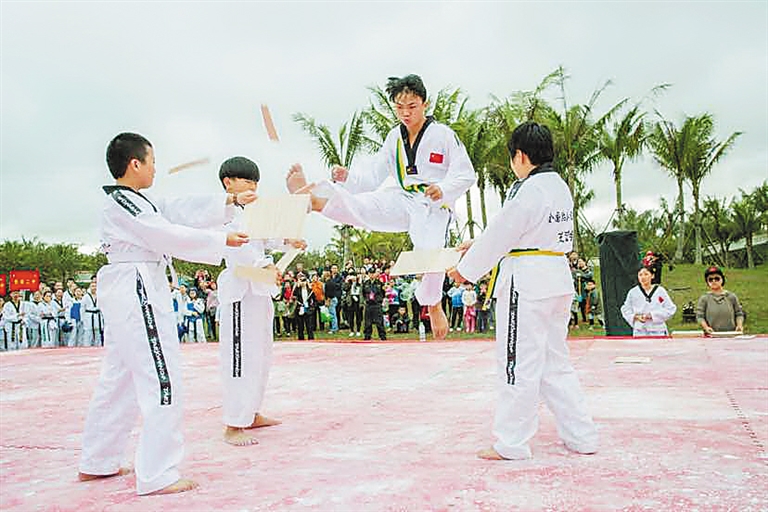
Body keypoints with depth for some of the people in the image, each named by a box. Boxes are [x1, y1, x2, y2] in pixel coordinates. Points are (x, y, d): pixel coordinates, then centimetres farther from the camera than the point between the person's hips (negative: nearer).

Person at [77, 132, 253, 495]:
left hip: (125, 292, 11)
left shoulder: (137, 202, 19)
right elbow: (168, 236, -18)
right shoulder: (121, 203, -12)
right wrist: (222, 241, -13)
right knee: (161, 380, -9)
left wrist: (232, 201, 11)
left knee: (119, 377, 17)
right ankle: (158, 476, -3)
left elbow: (183, 211, 14)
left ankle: (97, 463, 29)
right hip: (138, 291, -11)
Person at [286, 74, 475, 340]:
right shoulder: (394, 138, 12)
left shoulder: (443, 134, -4)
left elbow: (466, 174, -5)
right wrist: (347, 177, -5)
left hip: (434, 206, -4)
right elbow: (374, 177, 13)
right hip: (402, 201, 5)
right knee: (358, 206, -20)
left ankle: (434, 305, -2)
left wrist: (443, 189, -25)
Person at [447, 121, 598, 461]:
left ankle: (511, 444, 13)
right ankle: (581, 436, 23)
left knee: (519, 365, 1)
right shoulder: (560, 187, 12)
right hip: (558, 281, 9)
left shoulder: (528, 190, -17)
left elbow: (499, 235, -12)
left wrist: (466, 270, 0)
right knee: (554, 362, 18)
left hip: (527, 284, -9)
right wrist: (477, 244, 22)